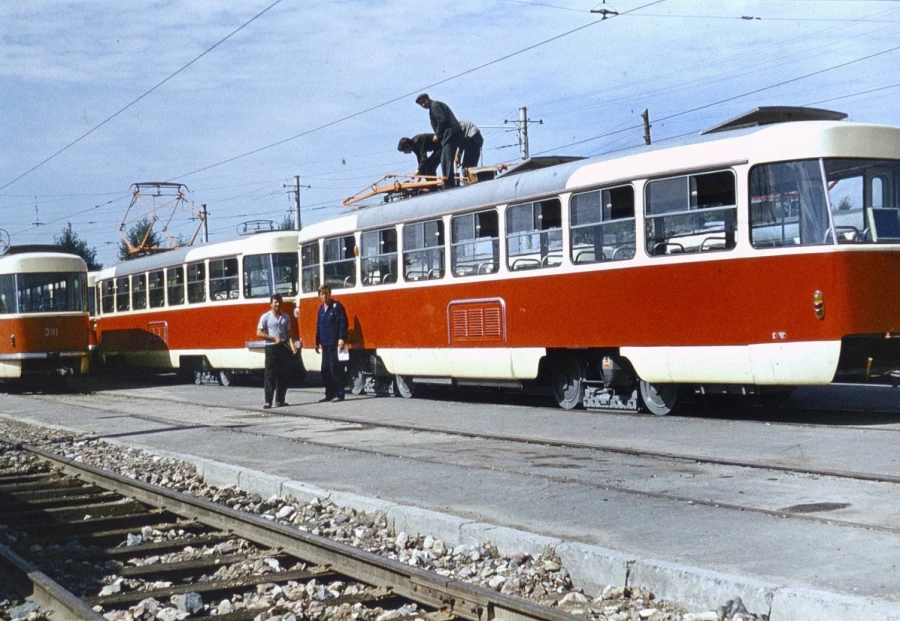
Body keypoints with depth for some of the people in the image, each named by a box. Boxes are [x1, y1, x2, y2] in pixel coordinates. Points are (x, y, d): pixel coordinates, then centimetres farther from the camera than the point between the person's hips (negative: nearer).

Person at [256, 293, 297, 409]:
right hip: (271, 347, -4)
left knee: (283, 375, 5)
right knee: (270, 375, -6)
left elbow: (288, 333, 13)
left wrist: (292, 345, -4)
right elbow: (259, 333, -5)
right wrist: (274, 338, -12)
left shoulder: (285, 317, 12)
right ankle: (268, 401, -6)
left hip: (283, 347, 4)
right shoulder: (265, 317, -2)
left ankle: (280, 400, 11)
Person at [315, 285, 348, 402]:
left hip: (335, 344, -7)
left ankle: (339, 394, -4)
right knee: (325, 370, 8)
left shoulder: (337, 306, -5)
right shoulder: (321, 309, 16)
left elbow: (343, 323, -10)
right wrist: (317, 342, 20)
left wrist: (342, 339, -18)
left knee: (335, 369, -8)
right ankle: (330, 394, 15)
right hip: (325, 344, 7)